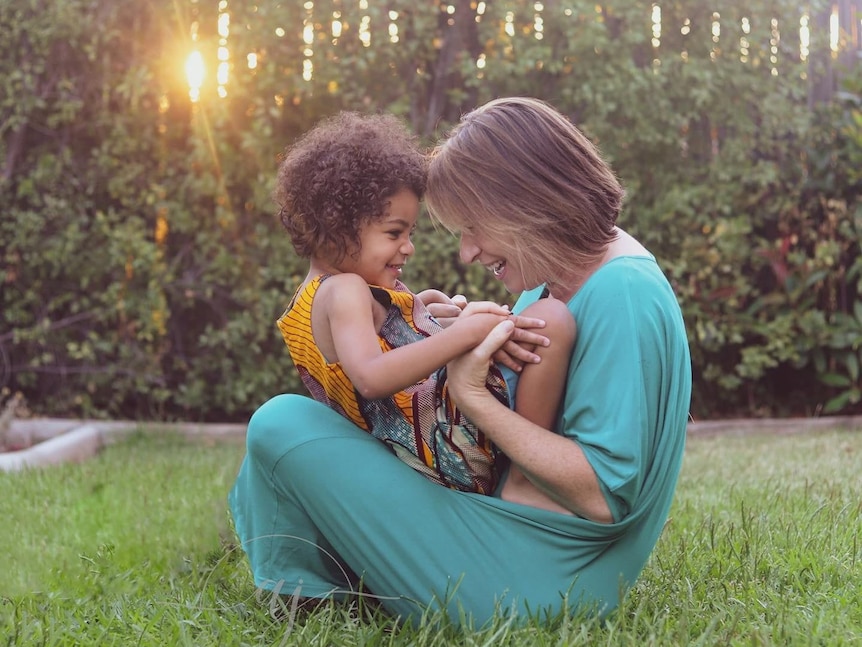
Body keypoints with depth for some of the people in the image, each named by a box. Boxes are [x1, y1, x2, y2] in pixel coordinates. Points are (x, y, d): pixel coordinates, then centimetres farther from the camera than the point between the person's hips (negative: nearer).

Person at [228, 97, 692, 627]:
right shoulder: (553, 282, 7)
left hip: (532, 579, -11)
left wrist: (473, 396, -23)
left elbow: (603, 495, -25)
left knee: (282, 426, -11)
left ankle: (306, 601, 11)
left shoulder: (622, 294, -22)